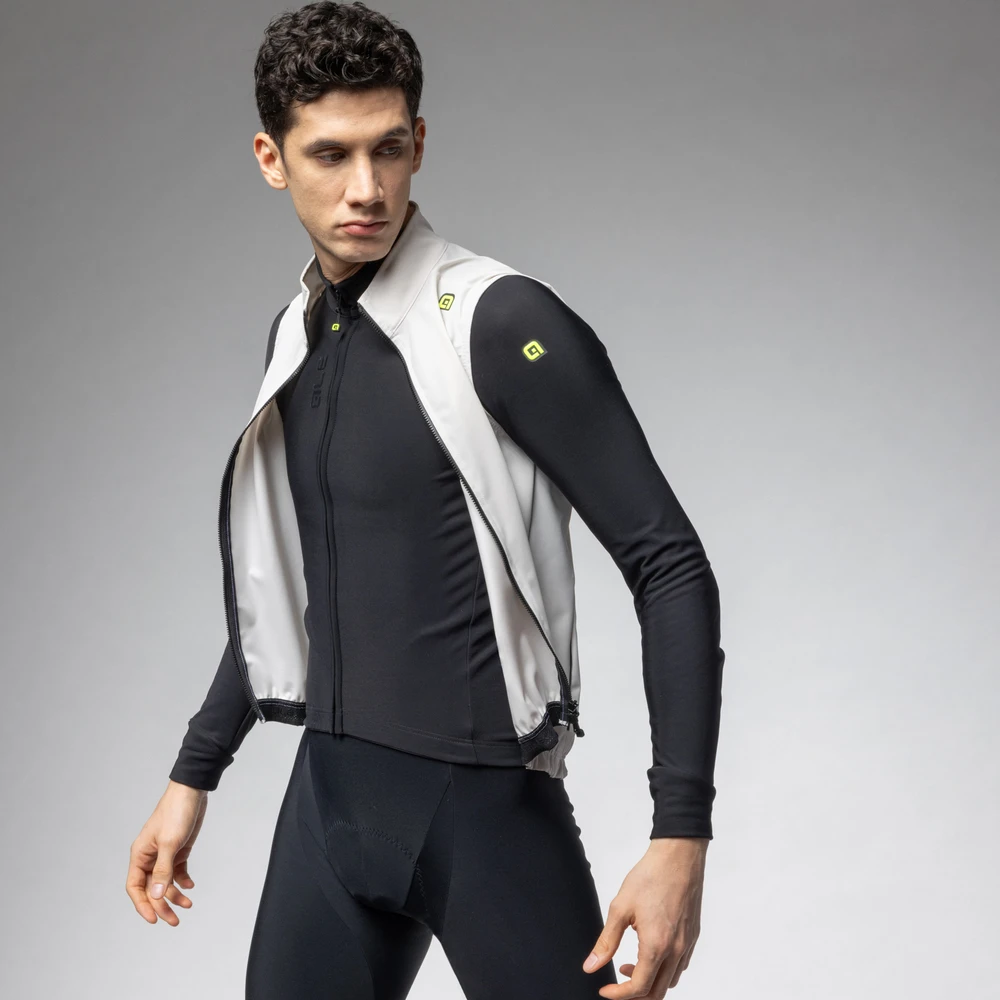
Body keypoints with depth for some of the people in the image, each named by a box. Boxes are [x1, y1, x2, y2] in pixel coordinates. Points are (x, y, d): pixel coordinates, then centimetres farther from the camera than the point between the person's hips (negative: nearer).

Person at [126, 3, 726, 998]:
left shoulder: (503, 325, -13)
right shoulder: (296, 337, 9)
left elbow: (670, 569, -15)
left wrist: (680, 838, -21)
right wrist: (194, 775, 22)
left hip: (487, 804, -6)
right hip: (329, 795, 6)